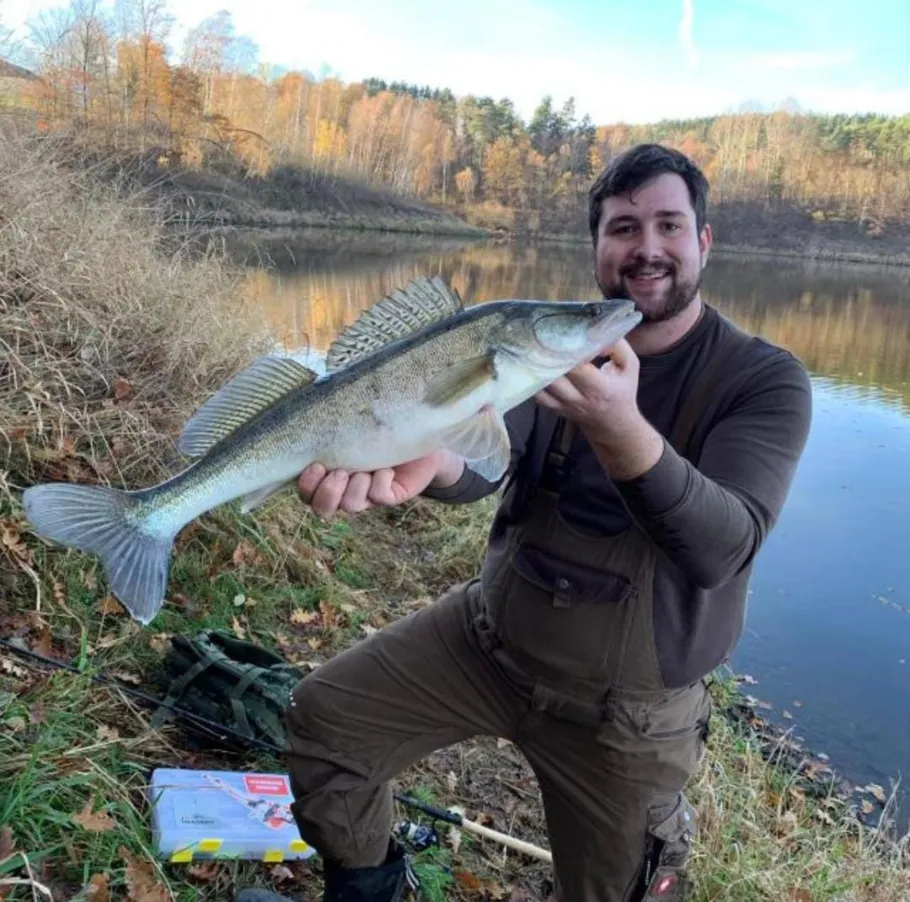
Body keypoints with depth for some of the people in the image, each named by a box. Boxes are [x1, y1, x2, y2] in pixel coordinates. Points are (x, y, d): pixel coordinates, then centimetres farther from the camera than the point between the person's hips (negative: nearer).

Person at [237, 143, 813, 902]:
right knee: (324, 717, 0)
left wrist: (620, 431, -50)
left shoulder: (766, 382, -15)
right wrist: (430, 460, -49)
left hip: (625, 704, -2)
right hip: (492, 633, 3)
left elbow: (723, 547, -31)